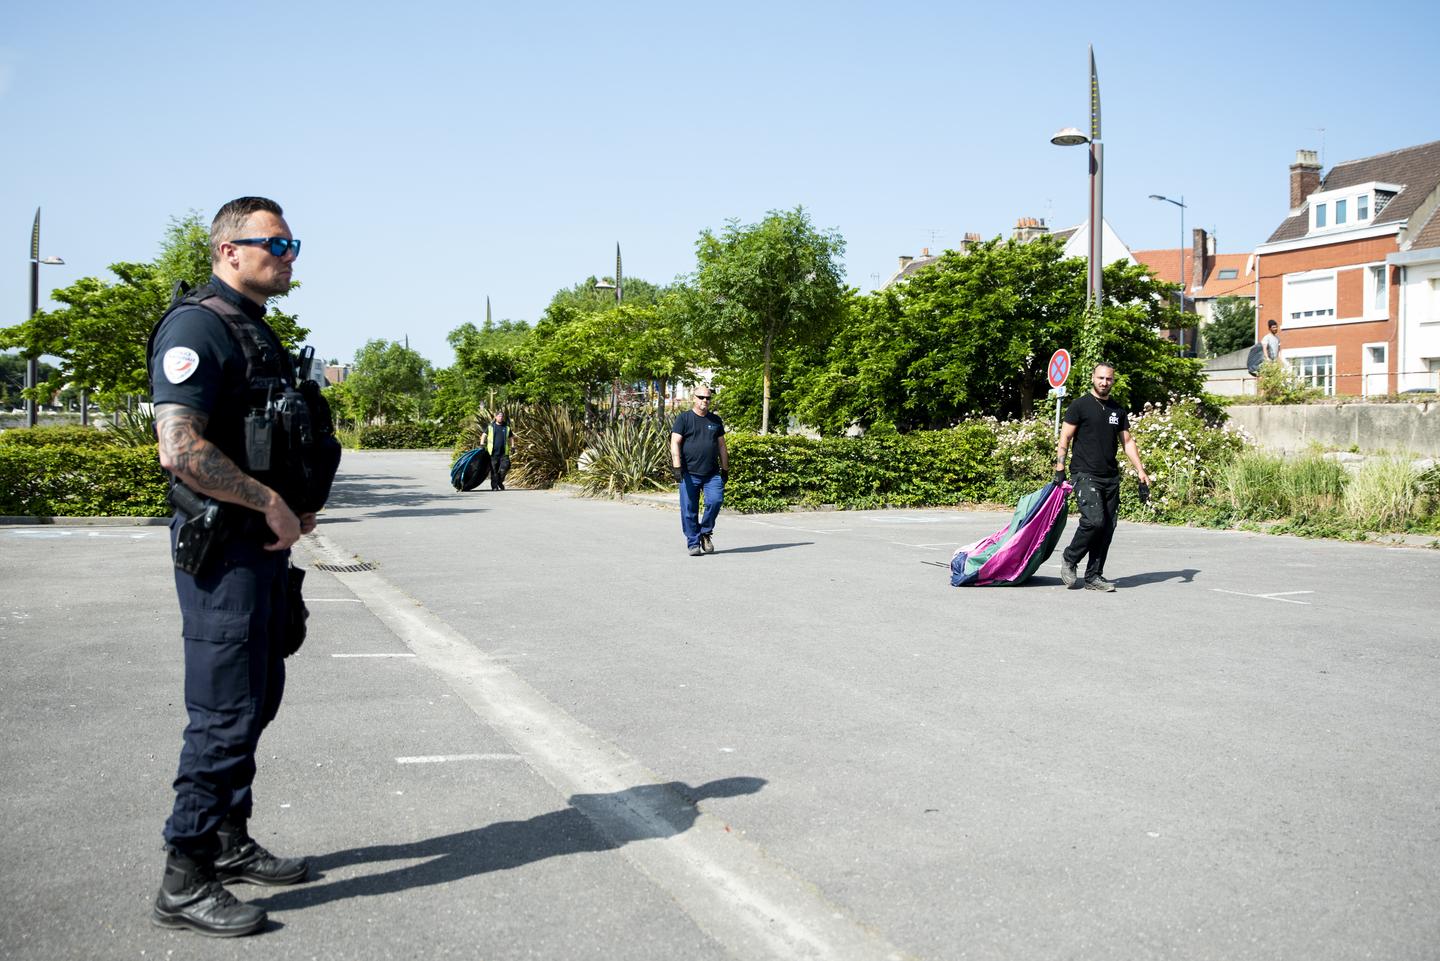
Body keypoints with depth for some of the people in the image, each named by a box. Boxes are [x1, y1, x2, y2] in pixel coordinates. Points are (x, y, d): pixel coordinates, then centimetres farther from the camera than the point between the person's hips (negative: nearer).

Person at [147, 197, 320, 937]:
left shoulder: (256, 330, 17)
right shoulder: (197, 326, -14)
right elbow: (180, 449, -25)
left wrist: (294, 507, 12)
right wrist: (269, 502, -19)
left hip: (265, 543, 10)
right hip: (224, 549, -10)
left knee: (257, 700, 16)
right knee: (226, 713, -6)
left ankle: (231, 845, 30)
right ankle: (183, 883, 4)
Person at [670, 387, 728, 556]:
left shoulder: (715, 421, 17)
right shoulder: (684, 418, 3)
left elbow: (722, 447, 21)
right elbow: (675, 443, -4)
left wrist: (725, 469, 17)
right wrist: (676, 466, -15)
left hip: (712, 474, 3)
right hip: (689, 474, -3)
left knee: (715, 500, -17)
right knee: (689, 511, -1)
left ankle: (706, 532, 5)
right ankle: (693, 543, 10)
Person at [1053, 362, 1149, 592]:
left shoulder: (1118, 411, 16)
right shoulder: (1079, 405, 0)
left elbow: (1127, 442, 17)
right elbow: (1065, 438, -1)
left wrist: (1141, 471, 7)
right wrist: (1059, 469, -9)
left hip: (1111, 477, 6)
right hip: (1085, 475, -6)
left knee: (1107, 527, 2)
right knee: (1094, 520, -20)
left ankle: (1093, 577, 9)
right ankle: (1069, 559, 3)